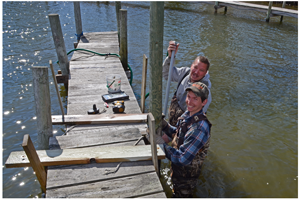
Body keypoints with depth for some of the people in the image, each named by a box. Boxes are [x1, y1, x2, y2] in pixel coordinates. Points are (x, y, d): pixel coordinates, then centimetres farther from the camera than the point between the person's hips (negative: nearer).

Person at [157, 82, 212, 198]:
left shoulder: (199, 128, -36)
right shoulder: (188, 114, -8)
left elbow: (182, 158, -36)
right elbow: (177, 134, 7)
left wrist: (161, 142, -31)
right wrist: (164, 124, -11)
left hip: (185, 176, -8)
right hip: (177, 169, 8)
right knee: (176, 192, 31)